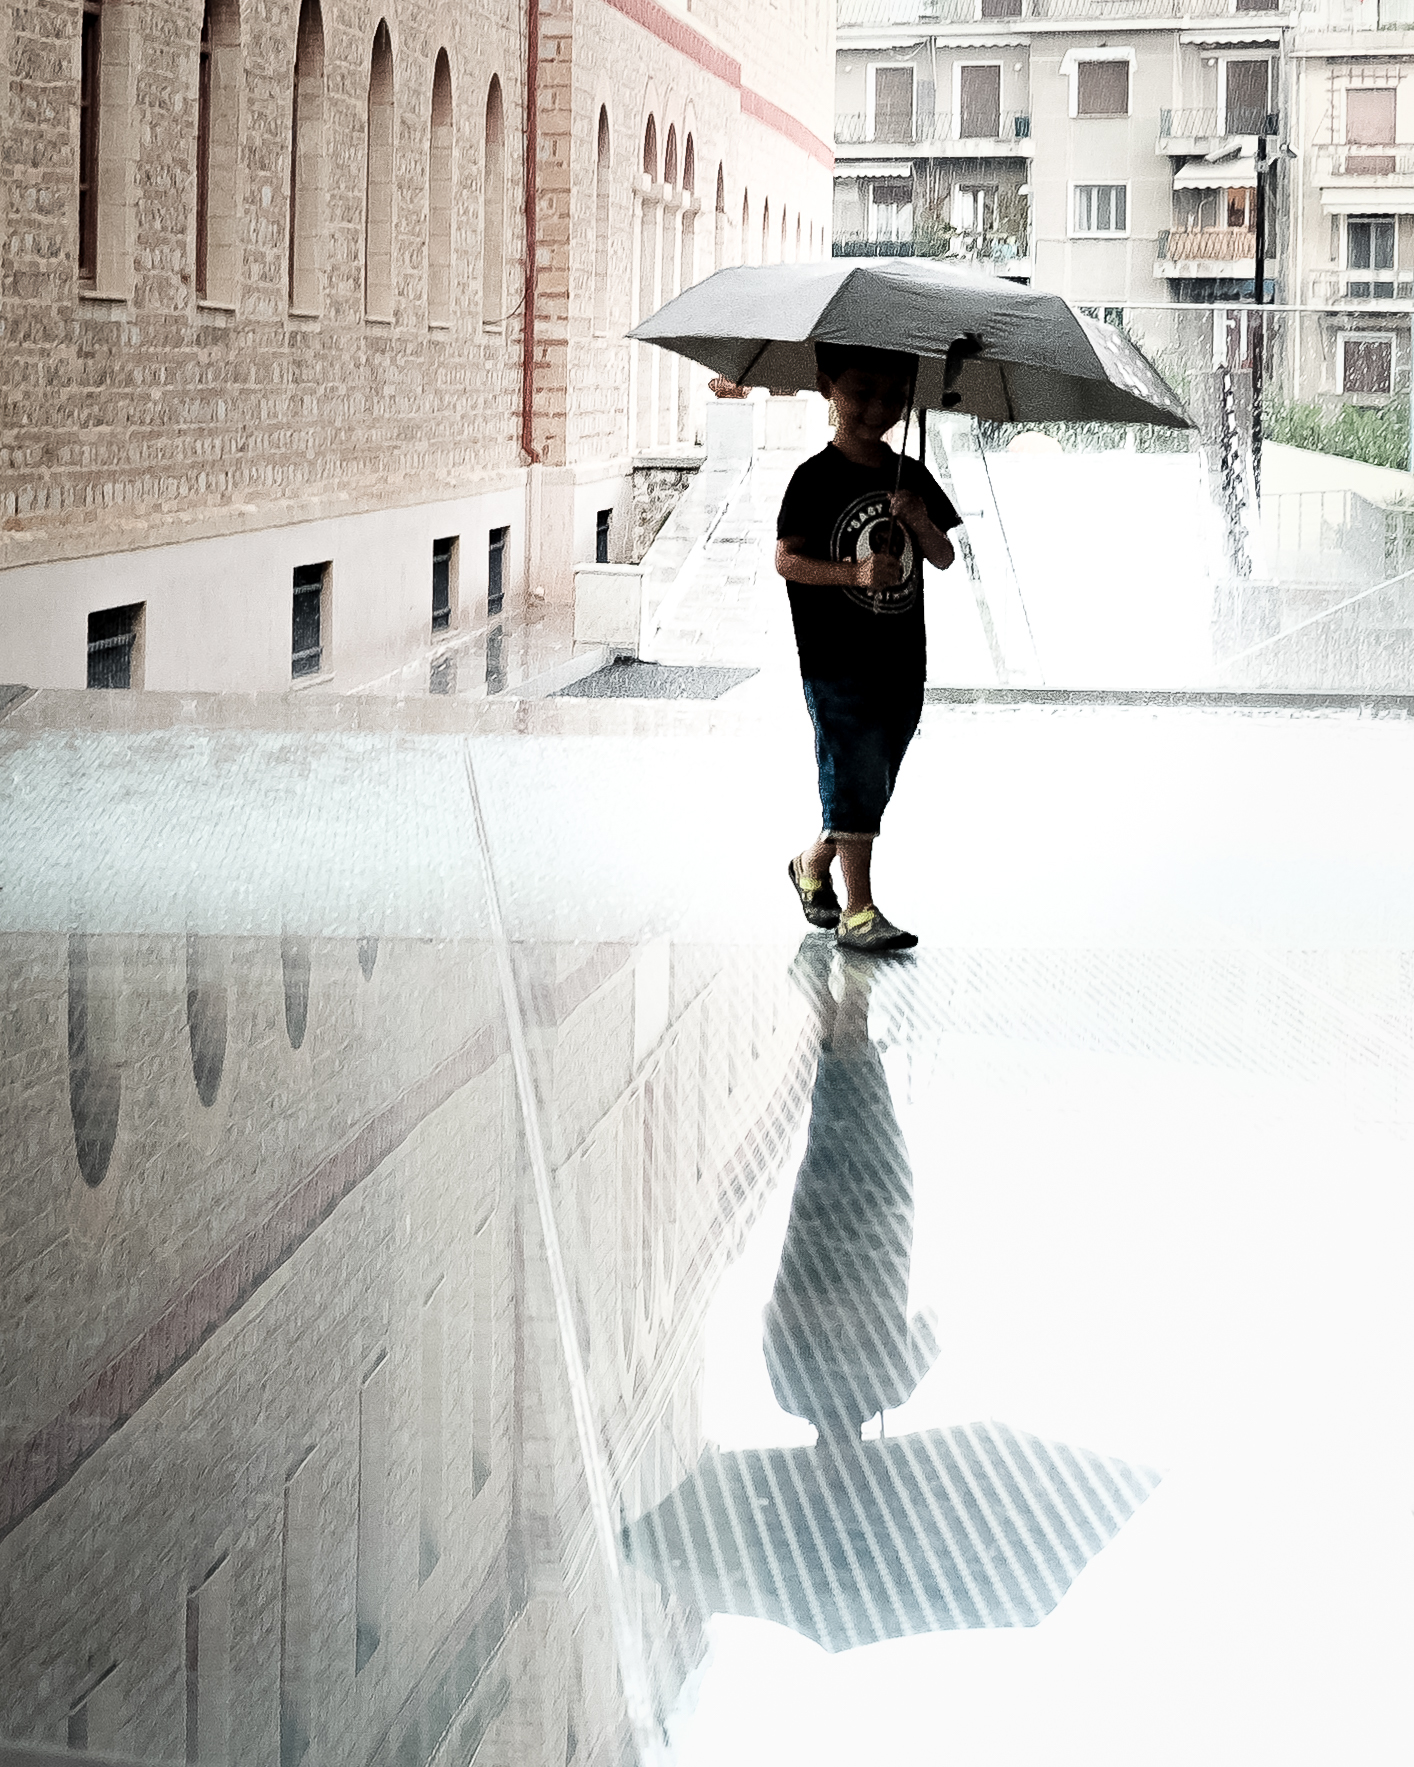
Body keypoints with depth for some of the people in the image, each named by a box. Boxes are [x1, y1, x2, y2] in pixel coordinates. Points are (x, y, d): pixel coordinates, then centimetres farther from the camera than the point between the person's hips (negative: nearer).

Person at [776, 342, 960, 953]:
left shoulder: (912, 478, 10)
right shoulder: (816, 478, -6)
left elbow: (944, 559, 10)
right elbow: (785, 559, -9)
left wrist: (922, 523, -11)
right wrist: (855, 573, -22)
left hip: (903, 662, 6)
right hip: (837, 663, -6)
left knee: (873, 788, 13)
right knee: (855, 782, -7)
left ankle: (812, 864, 35)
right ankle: (858, 912, -2)